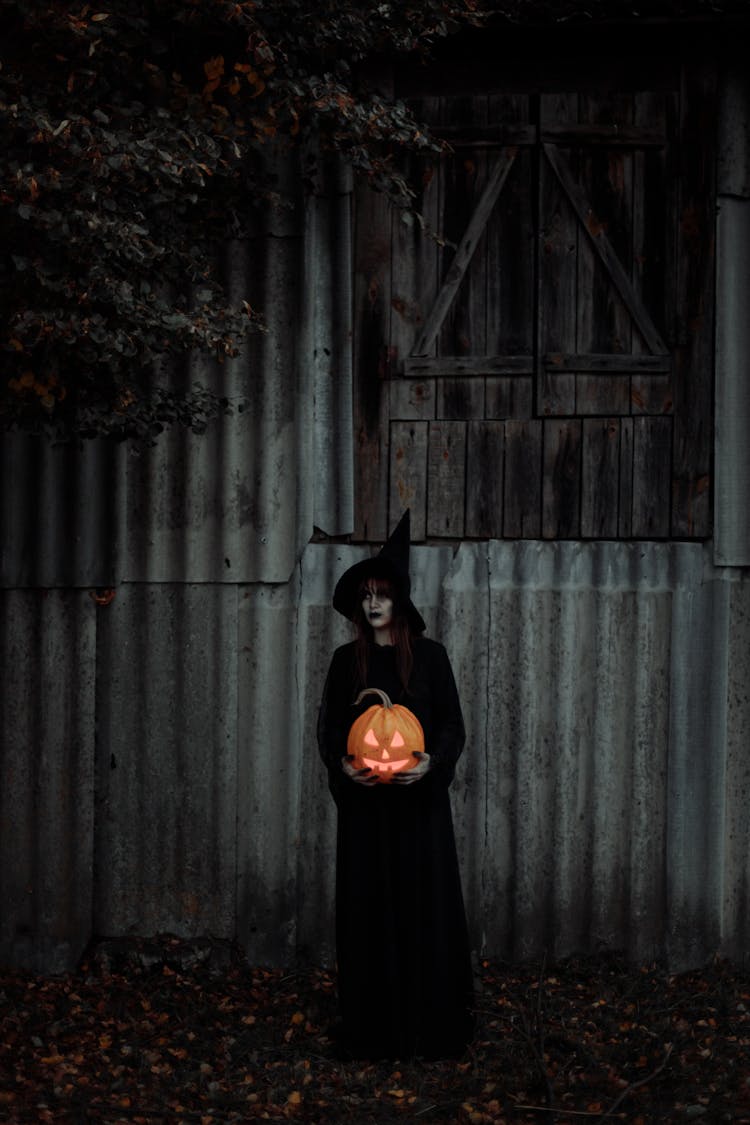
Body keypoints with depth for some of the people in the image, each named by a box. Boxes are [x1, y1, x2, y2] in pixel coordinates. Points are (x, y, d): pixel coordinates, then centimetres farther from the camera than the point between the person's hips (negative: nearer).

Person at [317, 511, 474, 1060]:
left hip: (419, 799, -1)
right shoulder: (347, 660, 7)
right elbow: (329, 727, 8)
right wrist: (342, 764, -12)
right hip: (364, 801, 2)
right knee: (368, 907, 1)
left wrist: (432, 762, -17)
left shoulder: (430, 655, 1)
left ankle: (433, 1028, 7)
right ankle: (373, 1028, 8)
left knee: (424, 906, -1)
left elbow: (453, 725, 2)